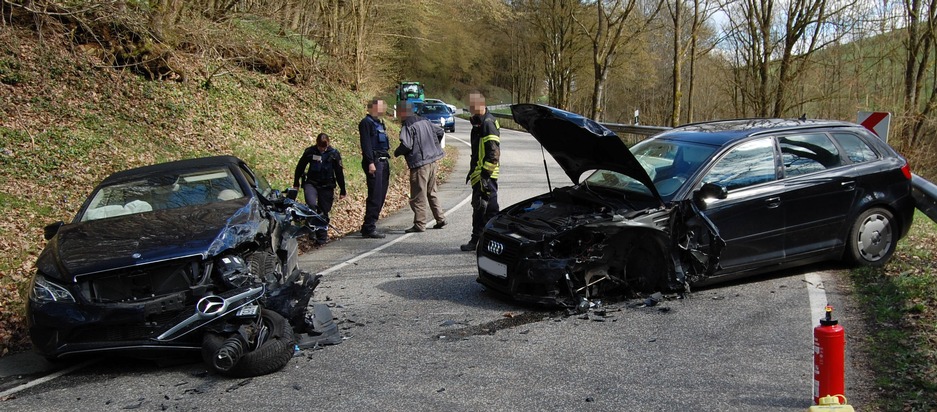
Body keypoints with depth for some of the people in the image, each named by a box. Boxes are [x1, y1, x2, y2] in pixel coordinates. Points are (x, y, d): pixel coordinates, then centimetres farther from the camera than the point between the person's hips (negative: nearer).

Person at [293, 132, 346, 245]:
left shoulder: (334, 153, -3)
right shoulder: (309, 151, -2)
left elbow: (339, 173, 4)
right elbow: (300, 168, 11)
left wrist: (342, 190, 6)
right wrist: (296, 184, 15)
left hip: (327, 186, 0)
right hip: (311, 183, 0)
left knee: (324, 211, 3)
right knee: (311, 204, -26)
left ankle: (322, 237, 16)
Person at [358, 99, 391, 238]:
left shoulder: (380, 122, 22)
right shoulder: (366, 122, -6)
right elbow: (366, 144, -14)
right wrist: (371, 163, -22)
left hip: (383, 161, 9)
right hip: (374, 162, -9)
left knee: (381, 195, 9)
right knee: (375, 196, -12)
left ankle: (369, 226, 15)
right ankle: (369, 228, -10)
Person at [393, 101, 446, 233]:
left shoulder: (407, 126, -12)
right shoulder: (424, 121, 12)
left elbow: (406, 145, -22)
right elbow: (440, 132, 20)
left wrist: (396, 152, -3)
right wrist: (434, 147, 28)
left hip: (420, 164, -8)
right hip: (433, 161, 8)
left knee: (418, 196, -1)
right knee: (431, 193, 19)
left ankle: (419, 224, 1)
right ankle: (440, 219, 21)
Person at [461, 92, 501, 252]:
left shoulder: (488, 123, -15)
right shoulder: (479, 122, 18)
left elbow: (493, 152, -21)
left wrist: (485, 174, -23)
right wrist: (472, 170, 27)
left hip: (486, 175, -11)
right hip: (479, 174, 11)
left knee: (488, 207, -6)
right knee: (478, 207, 15)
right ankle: (476, 241, 23)